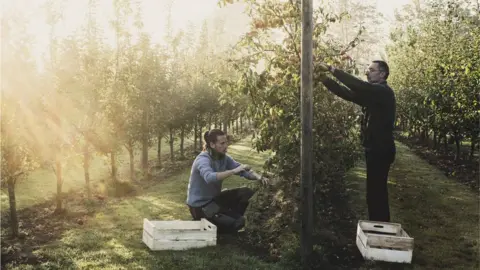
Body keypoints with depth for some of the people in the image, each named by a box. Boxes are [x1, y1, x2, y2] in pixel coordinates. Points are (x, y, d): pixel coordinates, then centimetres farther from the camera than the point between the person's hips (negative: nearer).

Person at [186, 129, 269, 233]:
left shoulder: (223, 157, -1)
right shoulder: (203, 160, -25)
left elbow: (243, 170, -2)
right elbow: (209, 178, -46)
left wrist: (258, 177, -21)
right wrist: (233, 171, -49)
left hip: (213, 198, 8)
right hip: (200, 205, -8)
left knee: (247, 193, -4)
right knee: (239, 222, -18)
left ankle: (231, 219, 8)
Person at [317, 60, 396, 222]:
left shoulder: (384, 92, -14)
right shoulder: (371, 94, 15)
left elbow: (359, 86, -29)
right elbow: (347, 93, 8)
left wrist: (332, 70, -26)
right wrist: (325, 79, -3)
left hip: (381, 150, -10)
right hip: (374, 149, 10)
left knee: (376, 192, -4)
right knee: (376, 191, 17)